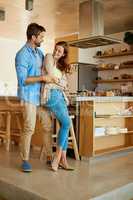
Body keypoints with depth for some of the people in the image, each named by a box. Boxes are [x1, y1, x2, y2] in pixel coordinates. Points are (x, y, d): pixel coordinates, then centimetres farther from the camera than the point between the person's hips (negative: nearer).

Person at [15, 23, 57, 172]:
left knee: (48, 126, 8)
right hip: (29, 96, -7)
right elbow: (22, 80, -18)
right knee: (29, 129, -6)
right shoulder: (22, 55, -12)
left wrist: (51, 78, 8)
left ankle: (50, 156, 19)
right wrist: (43, 78, -20)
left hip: (42, 95, 7)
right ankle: (25, 160, 9)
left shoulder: (39, 52, 11)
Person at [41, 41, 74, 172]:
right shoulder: (49, 57, 5)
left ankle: (63, 160, 1)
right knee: (66, 123, -17)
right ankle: (57, 157, -9)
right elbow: (52, 76, -4)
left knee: (65, 125, -2)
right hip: (51, 94, -7)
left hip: (61, 95, 7)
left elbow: (64, 84, 16)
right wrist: (61, 83, 10)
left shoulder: (61, 65, 24)